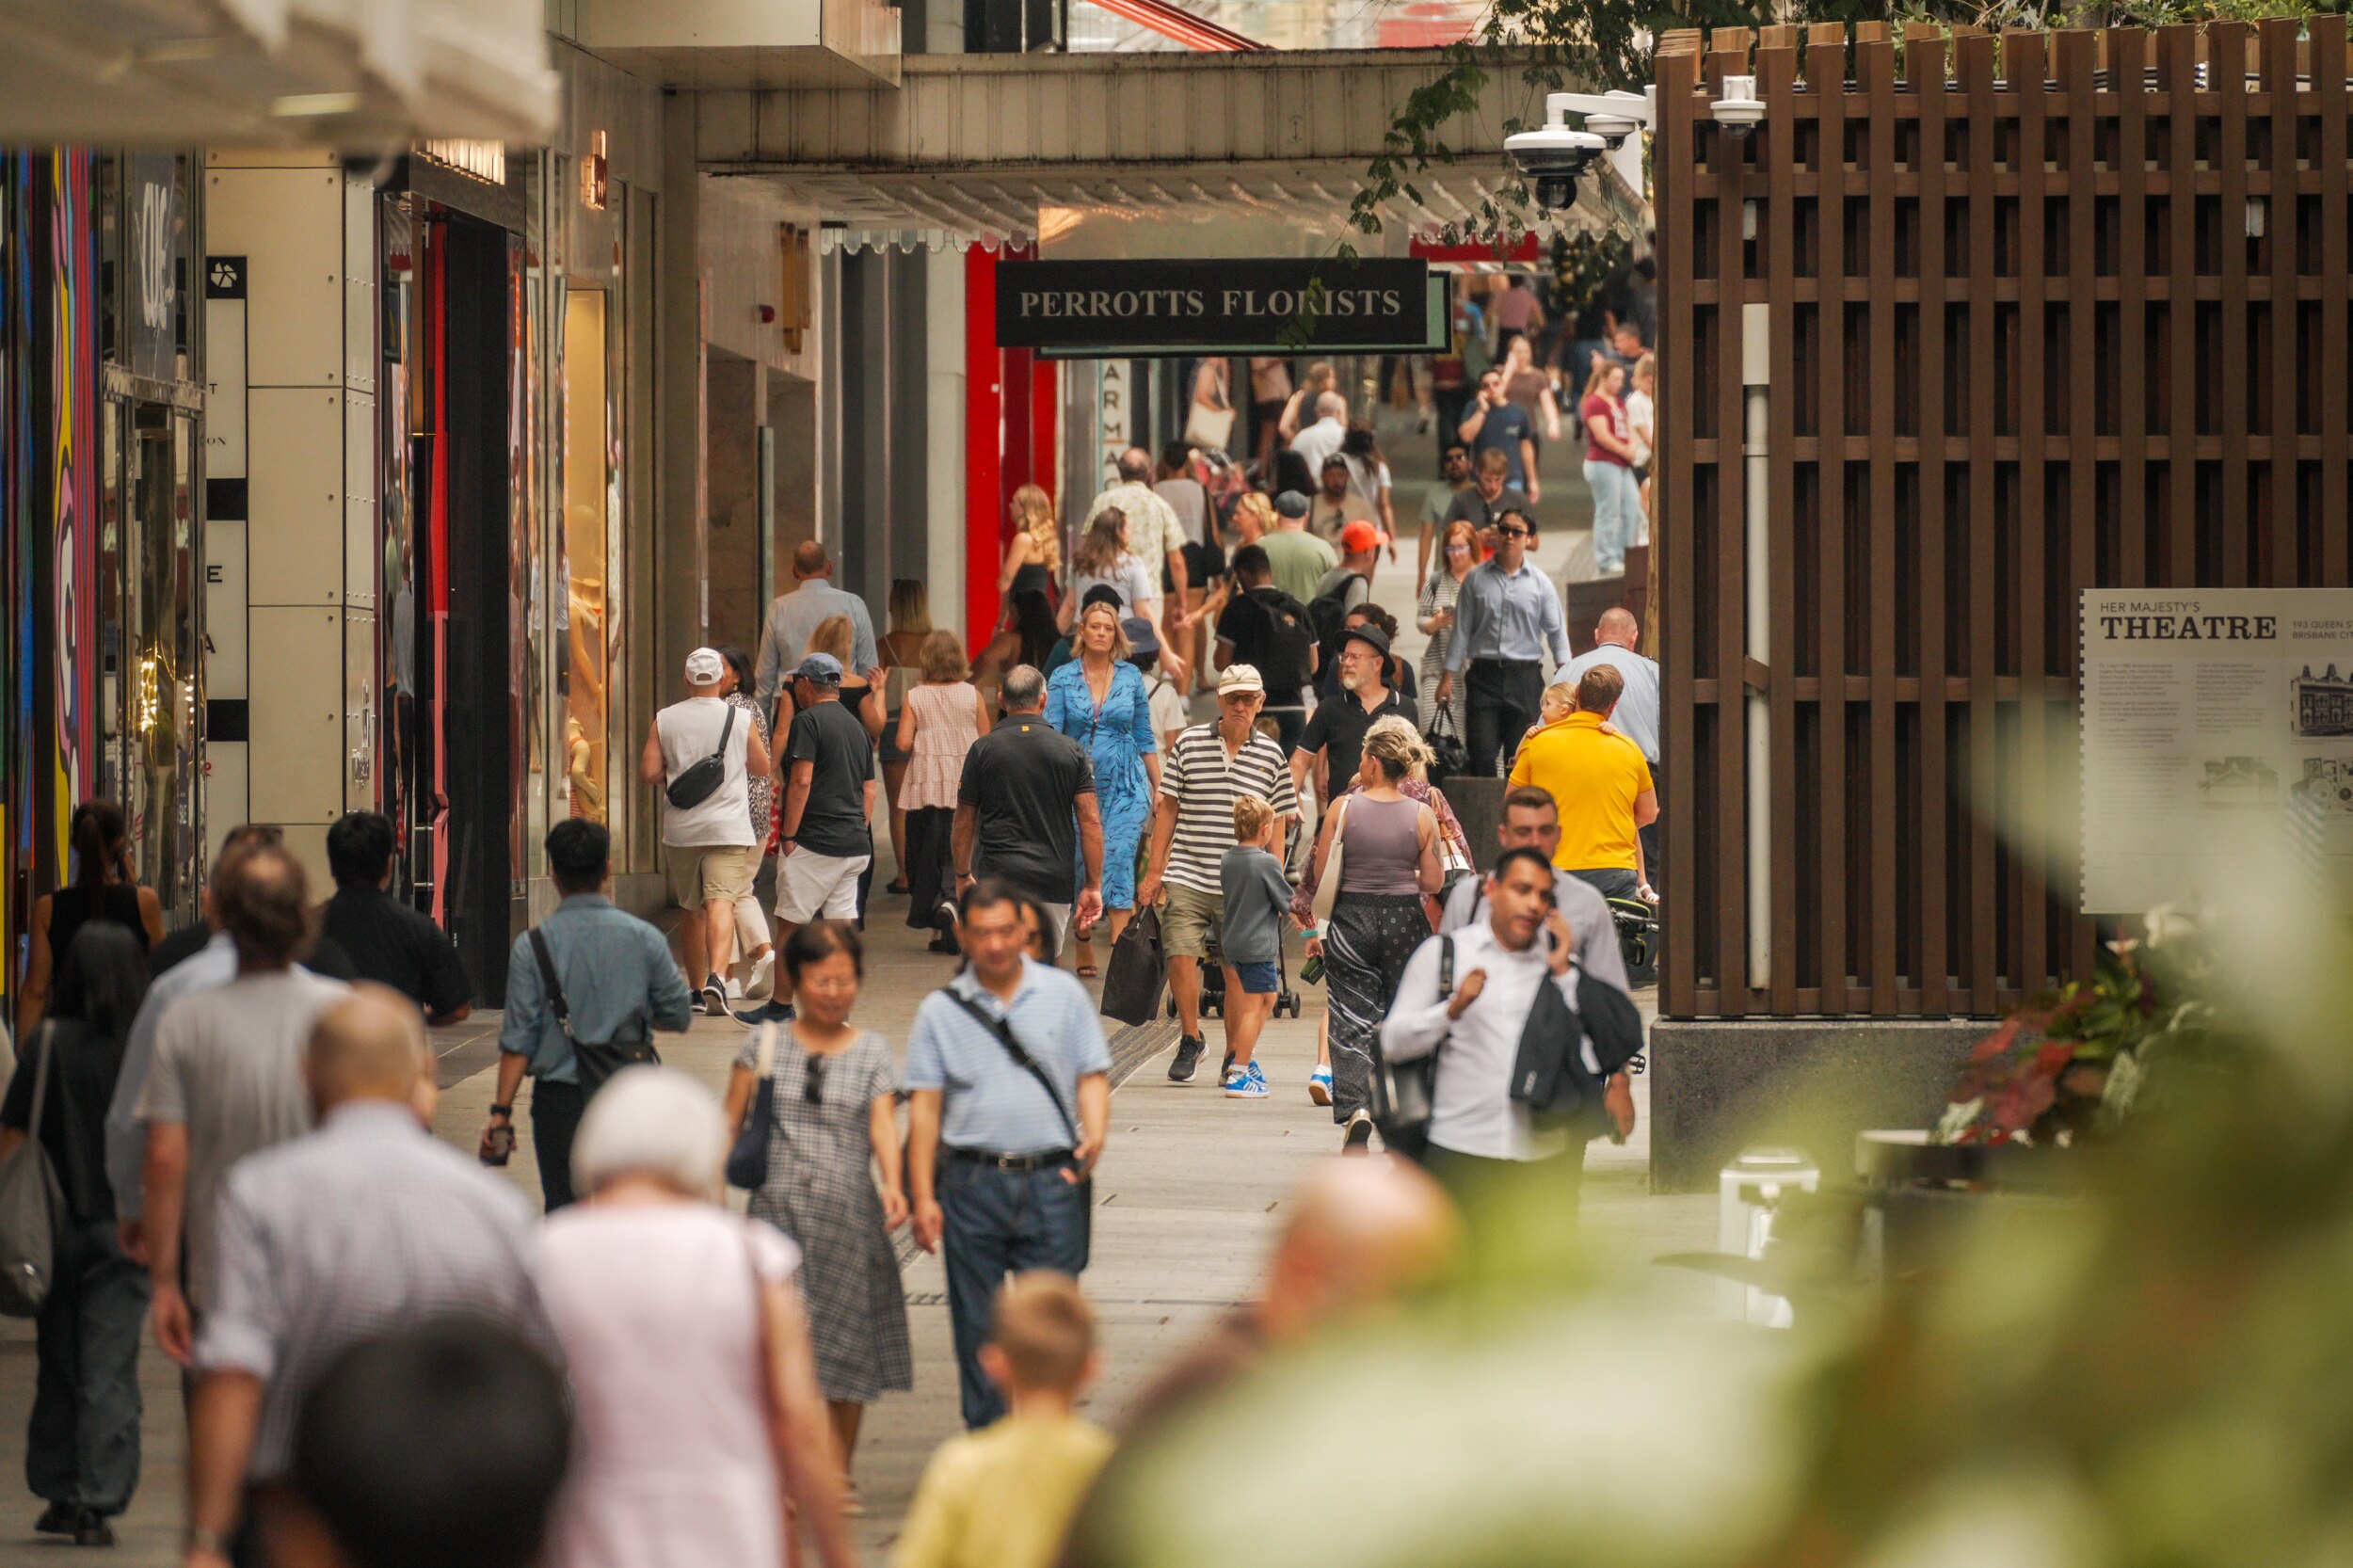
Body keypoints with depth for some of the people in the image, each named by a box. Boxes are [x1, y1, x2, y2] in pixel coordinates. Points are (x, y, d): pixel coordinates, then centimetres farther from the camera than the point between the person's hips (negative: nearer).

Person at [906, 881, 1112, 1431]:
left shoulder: (1064, 995, 8)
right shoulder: (941, 1010, 7)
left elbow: (1092, 1076, 8)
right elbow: (925, 1106, 5)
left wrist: (1094, 1136, -12)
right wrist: (923, 1196, -2)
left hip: (1051, 1182, -1)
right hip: (972, 1184, 1)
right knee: (977, 1327, 4)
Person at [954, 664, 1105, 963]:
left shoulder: (983, 750, 1)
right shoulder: (1071, 751, 3)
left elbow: (964, 823, 8)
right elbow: (1090, 822, 0)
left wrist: (963, 876, 22)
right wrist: (1093, 886, 5)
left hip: (998, 878, -2)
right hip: (1053, 882, 2)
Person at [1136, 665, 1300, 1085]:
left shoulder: (1270, 755, 5)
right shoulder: (1189, 744, 4)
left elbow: (1277, 823, 9)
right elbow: (1168, 810, 8)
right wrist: (1154, 871, 5)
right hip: (1187, 877, 0)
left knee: (1238, 972, 3)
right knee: (1180, 958, -9)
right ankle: (1190, 1041, 13)